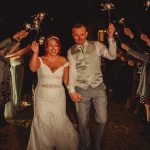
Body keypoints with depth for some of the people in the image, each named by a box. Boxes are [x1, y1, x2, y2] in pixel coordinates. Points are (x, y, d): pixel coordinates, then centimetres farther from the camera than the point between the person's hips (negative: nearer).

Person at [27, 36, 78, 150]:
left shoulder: (63, 61, 2)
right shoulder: (40, 60, -2)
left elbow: (66, 80, 6)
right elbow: (33, 68, -25)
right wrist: (35, 52, -35)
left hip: (58, 98, 1)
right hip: (42, 98, 0)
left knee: (59, 124, 4)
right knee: (43, 125, 5)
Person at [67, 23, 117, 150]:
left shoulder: (96, 45, 3)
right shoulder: (71, 51, 5)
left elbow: (112, 56, -8)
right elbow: (72, 71, -1)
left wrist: (110, 37, -19)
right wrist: (72, 91, -11)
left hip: (98, 87, 0)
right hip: (81, 89, 0)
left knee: (102, 120, 2)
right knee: (83, 123, 6)